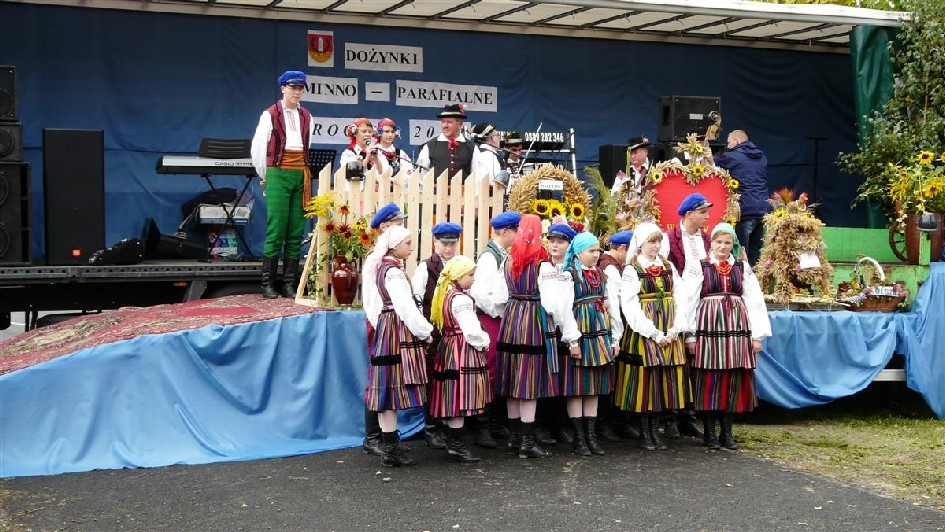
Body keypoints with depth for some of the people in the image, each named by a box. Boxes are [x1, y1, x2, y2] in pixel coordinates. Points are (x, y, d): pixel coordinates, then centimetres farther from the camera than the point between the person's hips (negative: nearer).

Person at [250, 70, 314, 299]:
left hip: (301, 176, 5)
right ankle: (268, 284, -3)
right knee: (276, 229, -8)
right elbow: (257, 148, 2)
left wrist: (303, 171, 16)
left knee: (296, 231, 2)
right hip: (278, 175, -5)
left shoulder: (306, 117, 14)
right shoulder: (270, 115, 0)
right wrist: (265, 175, 8)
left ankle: (289, 284, 7)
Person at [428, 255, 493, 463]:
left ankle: (452, 445, 17)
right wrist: (484, 342, -2)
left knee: (453, 402, 12)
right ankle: (457, 446, -4)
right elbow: (471, 330, -21)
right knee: (460, 401, -6)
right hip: (462, 352, -10)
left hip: (448, 347, 10)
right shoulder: (461, 298, -16)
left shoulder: (444, 294, 13)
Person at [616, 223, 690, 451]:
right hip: (644, 332, -4)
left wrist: (675, 329, -7)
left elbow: (681, 298, 6)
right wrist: (655, 334, -13)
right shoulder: (631, 270, -2)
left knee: (666, 379, 4)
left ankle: (655, 429, 12)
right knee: (645, 379, -3)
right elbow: (630, 307, -9)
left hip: (670, 331, 4)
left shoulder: (669, 267, 12)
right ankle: (644, 432, 6)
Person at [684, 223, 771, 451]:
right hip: (708, 326, -2)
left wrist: (757, 335, 1)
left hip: (736, 328, 2)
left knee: (733, 380, 4)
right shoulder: (699, 268, 4)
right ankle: (709, 432, 8)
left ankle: (727, 431, 13)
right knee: (708, 380, -1)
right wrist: (690, 335, -4)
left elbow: (755, 301, 7)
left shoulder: (743, 268, 11)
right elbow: (689, 302, 1)